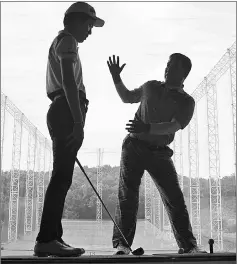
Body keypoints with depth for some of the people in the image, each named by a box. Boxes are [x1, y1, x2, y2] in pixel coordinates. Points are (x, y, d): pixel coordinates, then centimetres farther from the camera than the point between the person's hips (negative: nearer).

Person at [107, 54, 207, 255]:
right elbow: (127, 98, 27)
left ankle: (189, 245, 8)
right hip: (134, 146, 1)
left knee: (175, 198, -2)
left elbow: (173, 126, -15)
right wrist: (116, 78, 13)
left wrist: (148, 128, -32)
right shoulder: (151, 86, 12)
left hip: (159, 153, -1)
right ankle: (122, 243, -3)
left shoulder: (186, 102, 2)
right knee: (128, 195, -7)